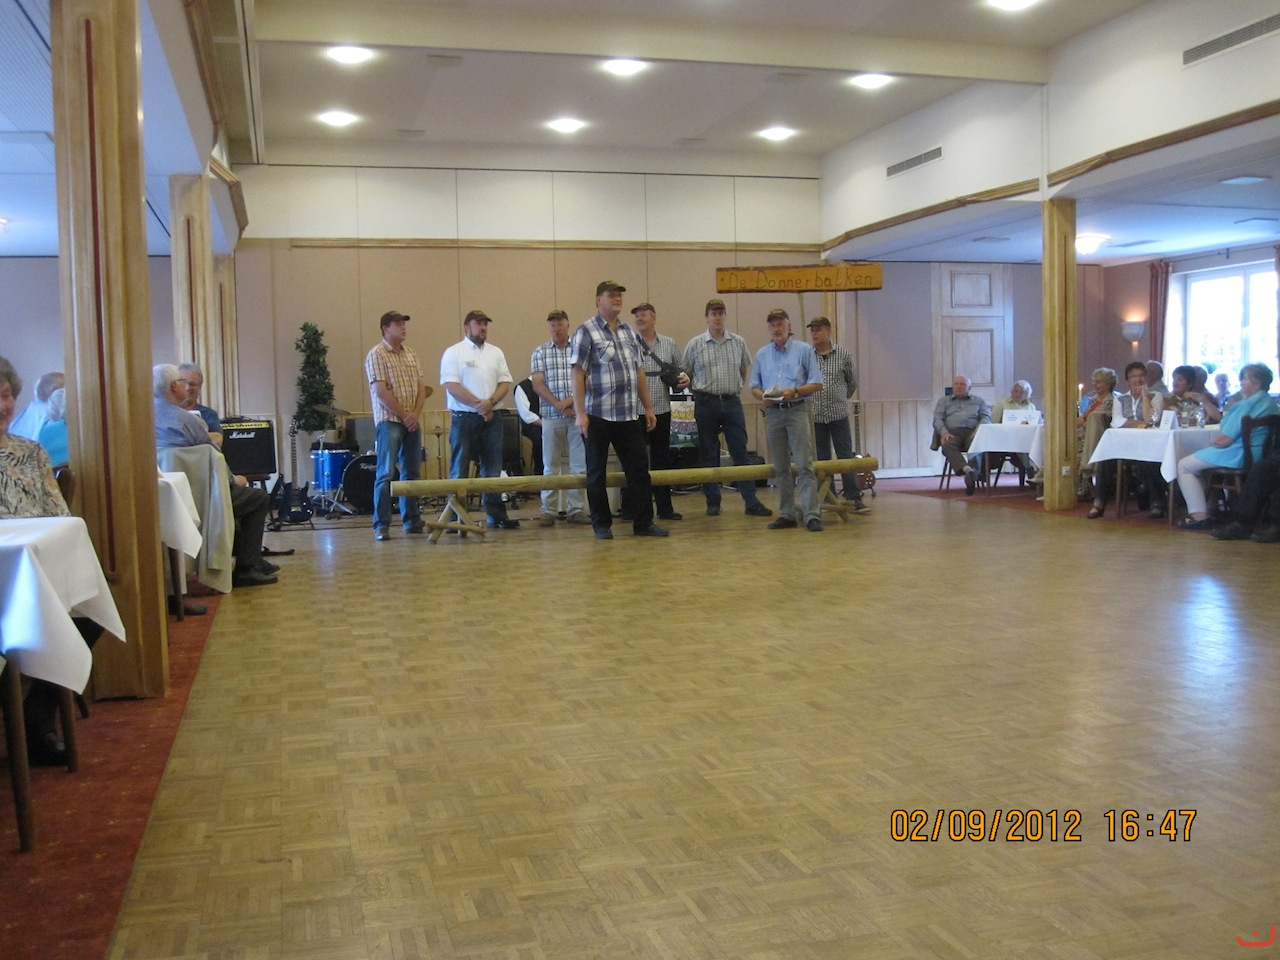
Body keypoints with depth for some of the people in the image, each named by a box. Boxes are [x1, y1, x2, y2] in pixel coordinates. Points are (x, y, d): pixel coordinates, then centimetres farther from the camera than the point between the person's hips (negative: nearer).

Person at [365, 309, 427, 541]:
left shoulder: (411, 355, 14)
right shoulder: (376, 355, -6)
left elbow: (421, 388, 11)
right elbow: (380, 392, -14)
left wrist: (415, 414, -4)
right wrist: (404, 415, -12)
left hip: (413, 423, 7)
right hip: (389, 421, -6)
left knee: (412, 473, 10)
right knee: (386, 474, -7)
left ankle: (412, 520, 18)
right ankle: (381, 525, -4)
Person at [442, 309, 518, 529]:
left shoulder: (496, 353, 13)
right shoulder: (453, 353, -2)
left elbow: (505, 383, 6)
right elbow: (452, 386, -11)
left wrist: (490, 401, -12)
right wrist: (478, 404, -15)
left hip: (491, 418, 5)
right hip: (464, 419, -4)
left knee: (493, 469, 8)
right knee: (459, 470, -1)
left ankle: (496, 515, 13)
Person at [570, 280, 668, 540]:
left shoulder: (629, 332, 14)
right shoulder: (586, 332, -4)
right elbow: (578, 375, -8)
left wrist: (648, 407, 14)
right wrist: (580, 413, -14)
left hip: (630, 415, 5)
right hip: (599, 415, -5)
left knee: (639, 468, 4)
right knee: (596, 472, 5)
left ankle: (644, 523, 12)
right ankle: (602, 525, 15)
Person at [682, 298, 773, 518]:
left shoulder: (738, 343, 6)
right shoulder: (695, 345, 0)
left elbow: (745, 369, 18)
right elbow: (686, 375, 6)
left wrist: (736, 389, 11)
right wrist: (700, 392, 4)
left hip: (732, 402, 1)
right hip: (706, 403, -1)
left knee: (740, 452, 0)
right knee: (708, 455, 4)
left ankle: (751, 501, 1)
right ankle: (713, 501, 13)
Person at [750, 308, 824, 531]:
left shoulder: (804, 350, 2)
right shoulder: (762, 354, 14)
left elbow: (816, 384, 0)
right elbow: (754, 387, 16)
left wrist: (794, 391, -16)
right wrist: (762, 396, -7)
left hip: (796, 411, -4)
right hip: (773, 413, 4)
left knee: (804, 465, -10)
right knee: (781, 468, 7)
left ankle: (812, 515, -12)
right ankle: (787, 515, 13)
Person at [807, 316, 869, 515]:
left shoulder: (844, 355, 0)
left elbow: (853, 381, 14)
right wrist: (809, 401, 8)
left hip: (839, 414, 0)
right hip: (816, 416, 1)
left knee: (846, 456, 0)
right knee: (822, 459, 6)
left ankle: (853, 498, 3)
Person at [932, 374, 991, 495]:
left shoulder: (979, 401, 27)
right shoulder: (943, 401, 28)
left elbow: (986, 418, 13)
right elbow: (937, 419, 13)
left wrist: (979, 430, -11)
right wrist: (944, 432, -10)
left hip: (972, 432, 0)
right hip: (952, 432, 0)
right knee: (947, 445, -38)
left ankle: (971, 475, -52)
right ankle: (967, 470, -57)